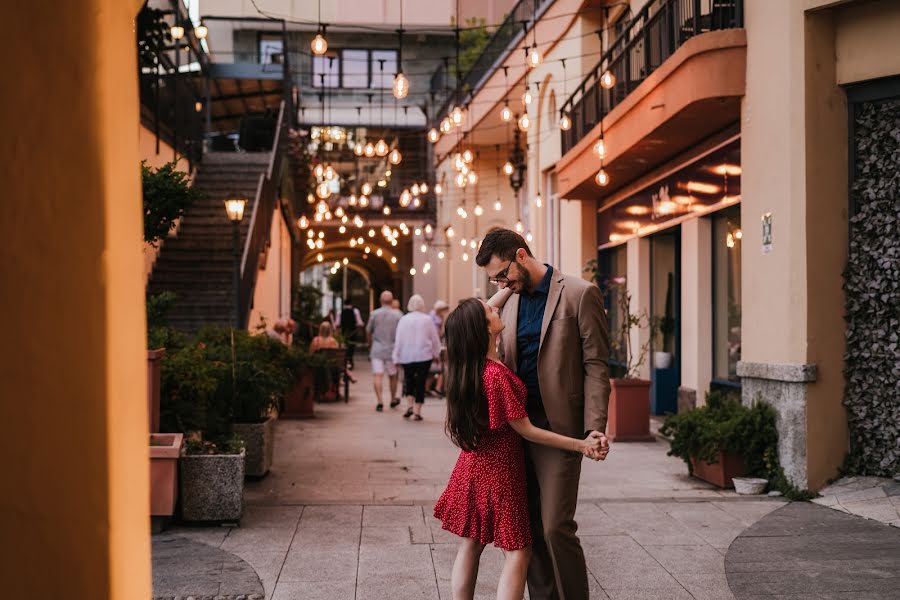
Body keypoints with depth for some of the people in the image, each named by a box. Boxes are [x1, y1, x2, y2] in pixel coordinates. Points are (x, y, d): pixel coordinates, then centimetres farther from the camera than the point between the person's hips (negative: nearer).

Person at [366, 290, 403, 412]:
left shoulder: (374, 314, -1)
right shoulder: (398, 315, -5)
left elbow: (368, 331, 8)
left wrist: (370, 345, 25)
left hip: (377, 349, -1)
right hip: (392, 350, 1)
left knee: (377, 375, -5)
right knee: (392, 375, 16)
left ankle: (379, 401, -18)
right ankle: (393, 400, 31)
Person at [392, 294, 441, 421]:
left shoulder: (404, 320, -1)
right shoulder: (427, 319, -3)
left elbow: (398, 340, 0)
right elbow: (434, 338, 4)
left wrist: (396, 358, 5)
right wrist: (436, 353, 18)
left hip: (406, 356, 1)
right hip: (424, 355, -1)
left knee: (408, 379, 19)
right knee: (420, 382, 2)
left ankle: (409, 405, 4)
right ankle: (417, 411, 0)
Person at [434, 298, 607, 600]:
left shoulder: (467, 366, -3)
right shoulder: (496, 375, -26)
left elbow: (478, 314, 16)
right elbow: (525, 430, -19)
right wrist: (581, 445, -15)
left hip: (473, 467, 8)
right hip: (499, 472, -8)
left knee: (470, 544, 14)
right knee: (517, 551, 0)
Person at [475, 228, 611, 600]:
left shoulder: (579, 294, -6)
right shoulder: (511, 302, 14)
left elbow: (596, 366, -8)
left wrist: (594, 427, -17)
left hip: (558, 426, -6)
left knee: (555, 527, -9)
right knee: (529, 526, 9)